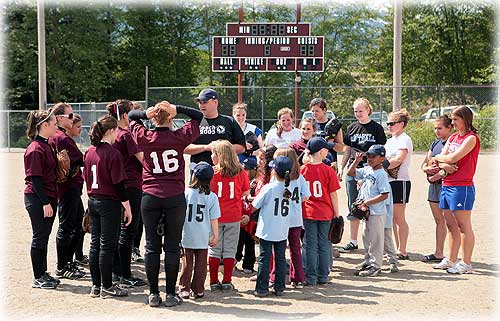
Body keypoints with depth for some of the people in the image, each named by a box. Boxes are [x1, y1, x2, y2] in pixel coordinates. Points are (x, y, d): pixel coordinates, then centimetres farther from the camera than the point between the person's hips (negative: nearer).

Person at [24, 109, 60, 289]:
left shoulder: (46, 145, 13)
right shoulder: (36, 149, -16)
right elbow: (35, 178, -19)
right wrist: (45, 203, -20)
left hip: (47, 198, 9)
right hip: (37, 199, -9)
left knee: (44, 236, 14)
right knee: (40, 237, -1)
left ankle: (43, 274, 23)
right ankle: (38, 278, 8)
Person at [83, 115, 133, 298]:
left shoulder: (89, 152, 6)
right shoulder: (112, 154, -15)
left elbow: (86, 178, 14)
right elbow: (118, 184, -16)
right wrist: (127, 207, -10)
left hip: (92, 201, 7)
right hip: (109, 203, -7)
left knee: (95, 244, 11)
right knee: (107, 245, -1)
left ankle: (96, 285, 18)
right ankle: (106, 287, 6)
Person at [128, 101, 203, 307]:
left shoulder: (144, 137, -1)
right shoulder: (179, 137, -4)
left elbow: (131, 116, 18)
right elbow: (198, 116, 10)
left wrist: (146, 113, -1)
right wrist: (176, 108, -2)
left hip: (150, 197, 1)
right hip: (175, 198, -1)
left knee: (152, 246, 7)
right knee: (172, 247, 4)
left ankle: (153, 294, 11)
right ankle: (171, 295, 7)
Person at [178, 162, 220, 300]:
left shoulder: (186, 193, -8)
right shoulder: (212, 197, -5)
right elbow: (213, 218, -3)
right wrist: (215, 235, 7)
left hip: (187, 236, 0)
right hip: (203, 237, 1)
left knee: (187, 263, 8)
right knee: (200, 264, 9)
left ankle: (184, 289, 11)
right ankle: (198, 290, 14)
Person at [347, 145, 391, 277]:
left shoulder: (381, 174, -16)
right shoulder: (366, 170, 9)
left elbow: (384, 195, -20)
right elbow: (350, 173, 17)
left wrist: (367, 202, -20)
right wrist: (356, 161, 2)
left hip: (377, 213, -9)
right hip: (367, 212, 9)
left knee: (375, 239, 0)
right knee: (367, 239, 18)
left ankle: (375, 266, 9)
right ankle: (368, 262, 31)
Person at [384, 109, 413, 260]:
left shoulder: (404, 140, -8)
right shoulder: (390, 141, 19)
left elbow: (398, 160, -21)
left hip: (400, 181, -8)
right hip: (388, 181, 9)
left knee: (399, 218, -5)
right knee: (392, 218, 9)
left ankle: (402, 251, 1)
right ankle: (397, 249, 16)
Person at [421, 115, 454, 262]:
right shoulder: (435, 144, 16)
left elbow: (453, 166, -18)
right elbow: (424, 164, 17)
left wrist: (436, 176, -16)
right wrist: (427, 168, -6)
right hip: (434, 186, 8)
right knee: (439, 221, 13)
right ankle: (438, 253, 19)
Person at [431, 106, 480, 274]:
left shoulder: (471, 138, -9)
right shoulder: (453, 137, 16)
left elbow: (453, 158, -18)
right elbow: (442, 158, 8)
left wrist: (439, 158, 0)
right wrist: (444, 165, -14)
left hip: (462, 187, -8)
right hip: (446, 185, 8)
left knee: (464, 226, -2)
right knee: (451, 225, 13)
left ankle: (466, 264, 4)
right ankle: (451, 260, 21)